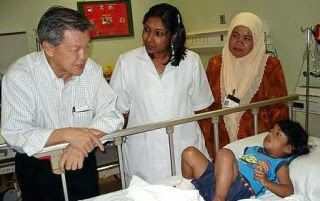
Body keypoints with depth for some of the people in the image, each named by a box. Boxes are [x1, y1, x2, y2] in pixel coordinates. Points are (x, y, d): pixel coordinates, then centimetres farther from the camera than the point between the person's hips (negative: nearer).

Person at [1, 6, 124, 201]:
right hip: (37, 168, -3)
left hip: (83, 162, 3)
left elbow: (111, 114, -15)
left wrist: (82, 141, -31)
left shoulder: (91, 70, -12)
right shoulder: (19, 75, -20)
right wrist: (66, 134, -35)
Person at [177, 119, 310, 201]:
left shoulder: (280, 164, 9)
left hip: (238, 188, -7)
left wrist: (265, 182, -17)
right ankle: (186, 184, 23)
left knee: (225, 153, -33)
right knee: (190, 152, -3)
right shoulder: (254, 149, 31)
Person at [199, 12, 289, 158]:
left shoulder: (270, 66, -2)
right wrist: (208, 144, 1)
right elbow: (205, 107, 4)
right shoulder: (216, 64, 4)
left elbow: (279, 110, 1)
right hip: (222, 144, 2)